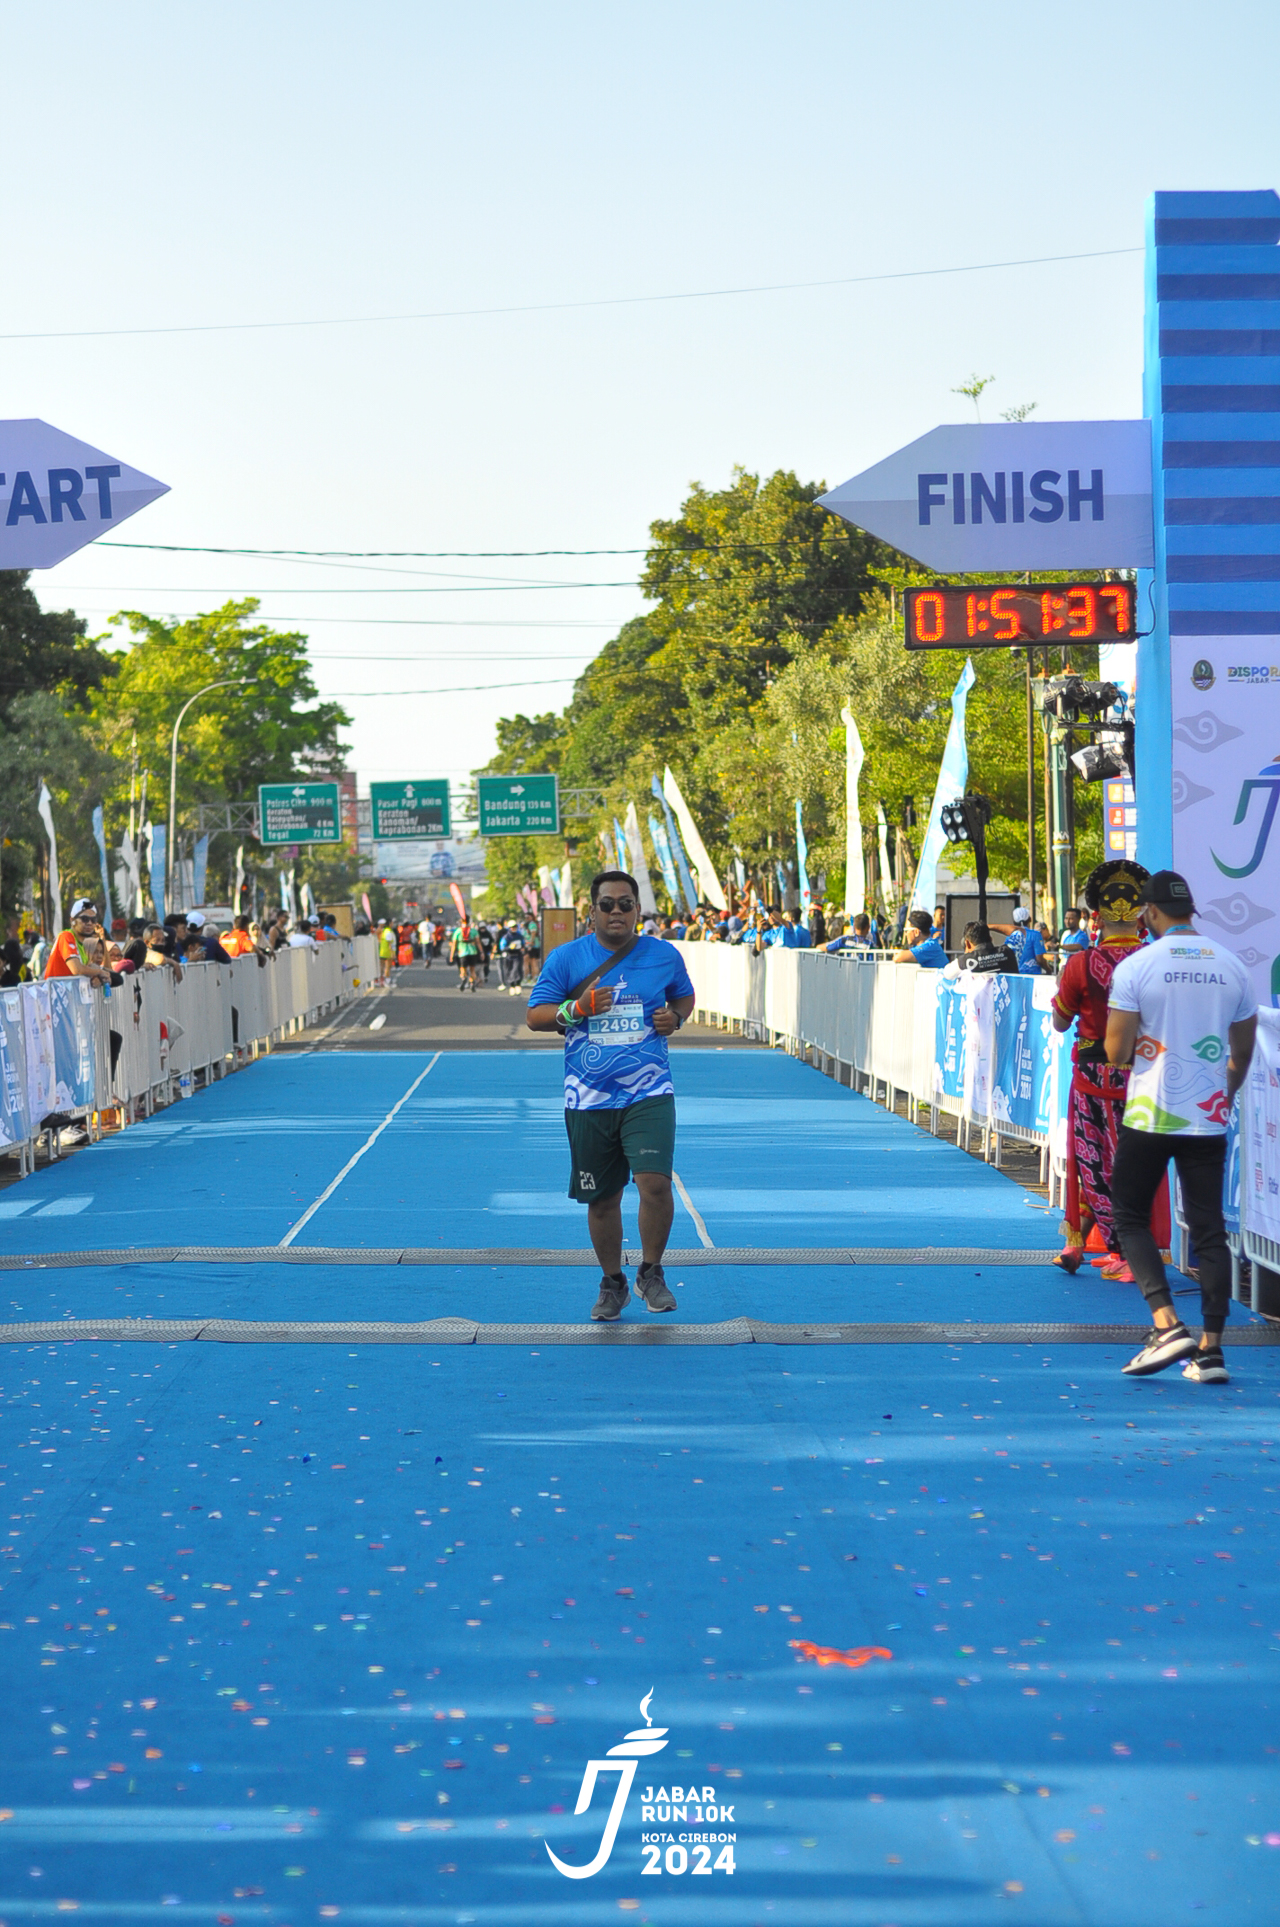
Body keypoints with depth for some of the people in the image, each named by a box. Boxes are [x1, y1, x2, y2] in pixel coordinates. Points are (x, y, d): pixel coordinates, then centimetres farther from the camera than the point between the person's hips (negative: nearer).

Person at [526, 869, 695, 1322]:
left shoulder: (664, 956, 5)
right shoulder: (566, 957, 1)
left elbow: (684, 997, 23)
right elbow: (534, 1016, 2)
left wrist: (675, 1017, 0)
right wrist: (576, 1008, -15)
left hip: (648, 1093, -1)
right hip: (588, 1098, 1)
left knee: (655, 1183, -18)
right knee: (601, 1199, 7)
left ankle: (651, 1273, 6)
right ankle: (612, 1283, 28)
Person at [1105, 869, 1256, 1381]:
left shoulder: (1136, 967, -9)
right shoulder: (1231, 966, 5)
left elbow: (1116, 1052, -10)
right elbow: (1244, 1050, 14)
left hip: (1151, 1116, -4)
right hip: (1210, 1119, 4)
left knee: (1130, 1216, 9)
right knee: (1209, 1229, 6)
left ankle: (1167, 1325, -8)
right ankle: (1210, 1349, 5)